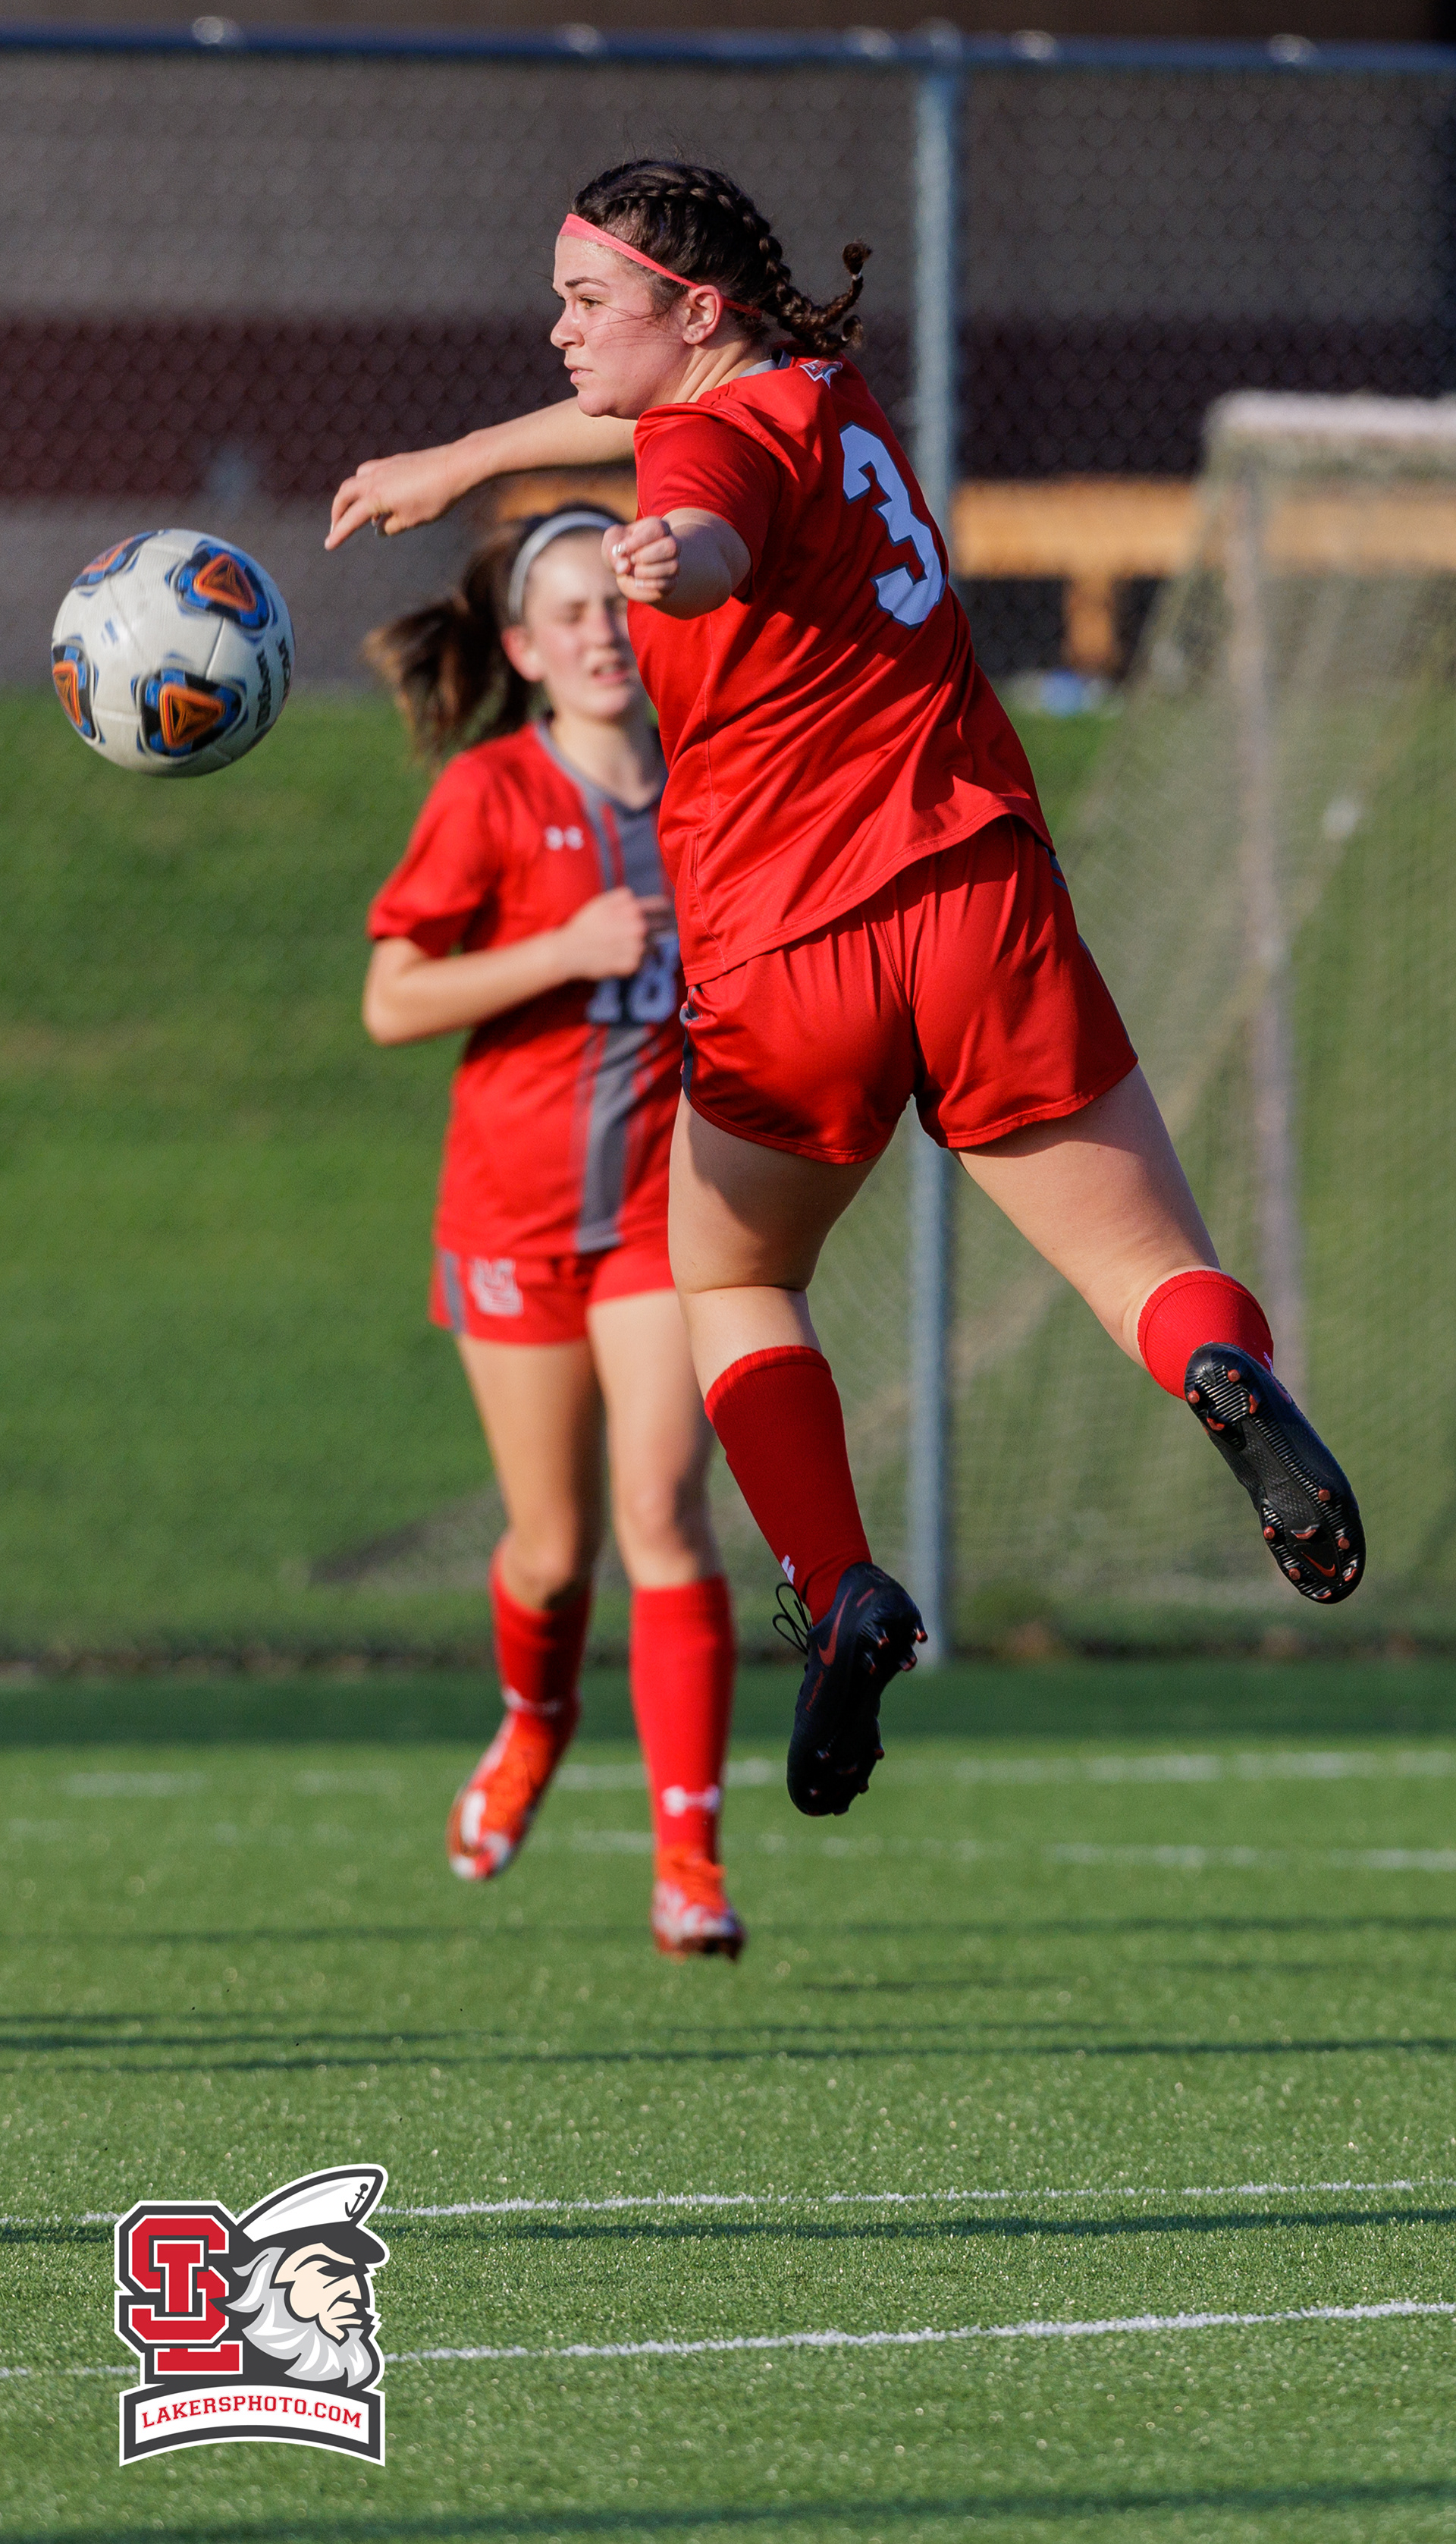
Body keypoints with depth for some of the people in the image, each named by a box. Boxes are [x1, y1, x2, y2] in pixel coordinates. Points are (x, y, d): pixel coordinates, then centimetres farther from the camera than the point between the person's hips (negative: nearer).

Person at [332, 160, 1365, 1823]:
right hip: (982, 909, 5)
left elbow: (710, 536, -34)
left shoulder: (720, 436, -7)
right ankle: (1229, 1374, -32)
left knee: (729, 1284, 19)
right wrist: (456, 464, 51)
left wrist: (672, 559, -57)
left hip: (785, 968, -5)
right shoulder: (825, 397, 15)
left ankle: (839, 1589, -1)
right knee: (1155, 1268, 4)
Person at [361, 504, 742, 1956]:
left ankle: (689, 1859, -16)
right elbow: (391, 1004, -9)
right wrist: (568, 952, -19)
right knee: (554, 1545, 8)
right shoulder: (490, 796, -5)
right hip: (517, 1208, -1)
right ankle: (534, 1720, 43)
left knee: (662, 1508, -15)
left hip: (669, 1201, 1)